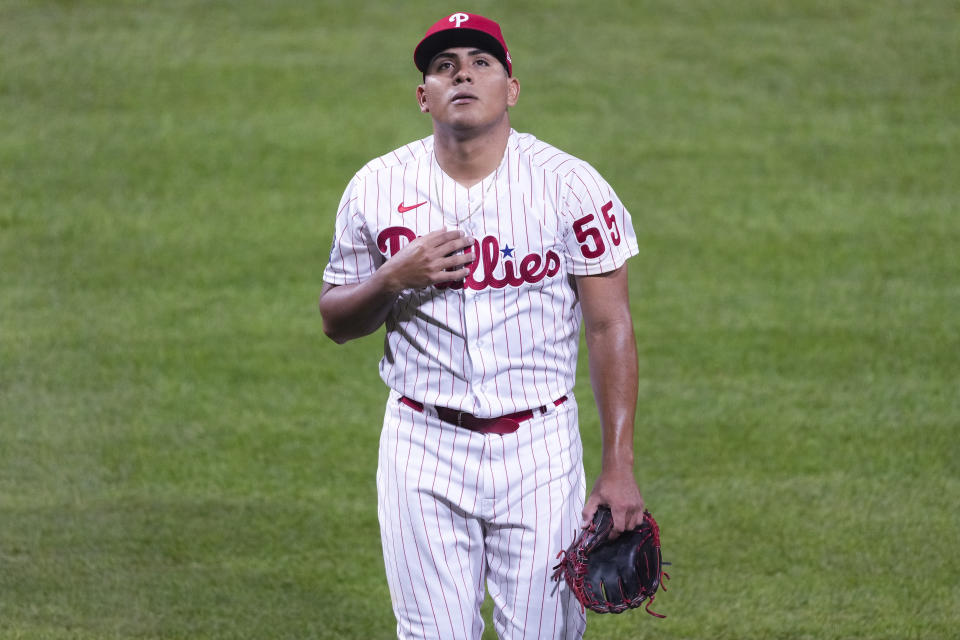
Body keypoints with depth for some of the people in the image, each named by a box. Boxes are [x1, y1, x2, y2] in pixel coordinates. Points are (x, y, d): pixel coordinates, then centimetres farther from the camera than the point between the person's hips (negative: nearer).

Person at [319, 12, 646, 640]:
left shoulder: (571, 185, -5)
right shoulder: (376, 188, 2)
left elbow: (610, 328, -4)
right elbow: (336, 321, 10)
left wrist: (619, 467, -10)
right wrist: (393, 279, -13)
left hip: (539, 446, -1)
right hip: (423, 446, 1)